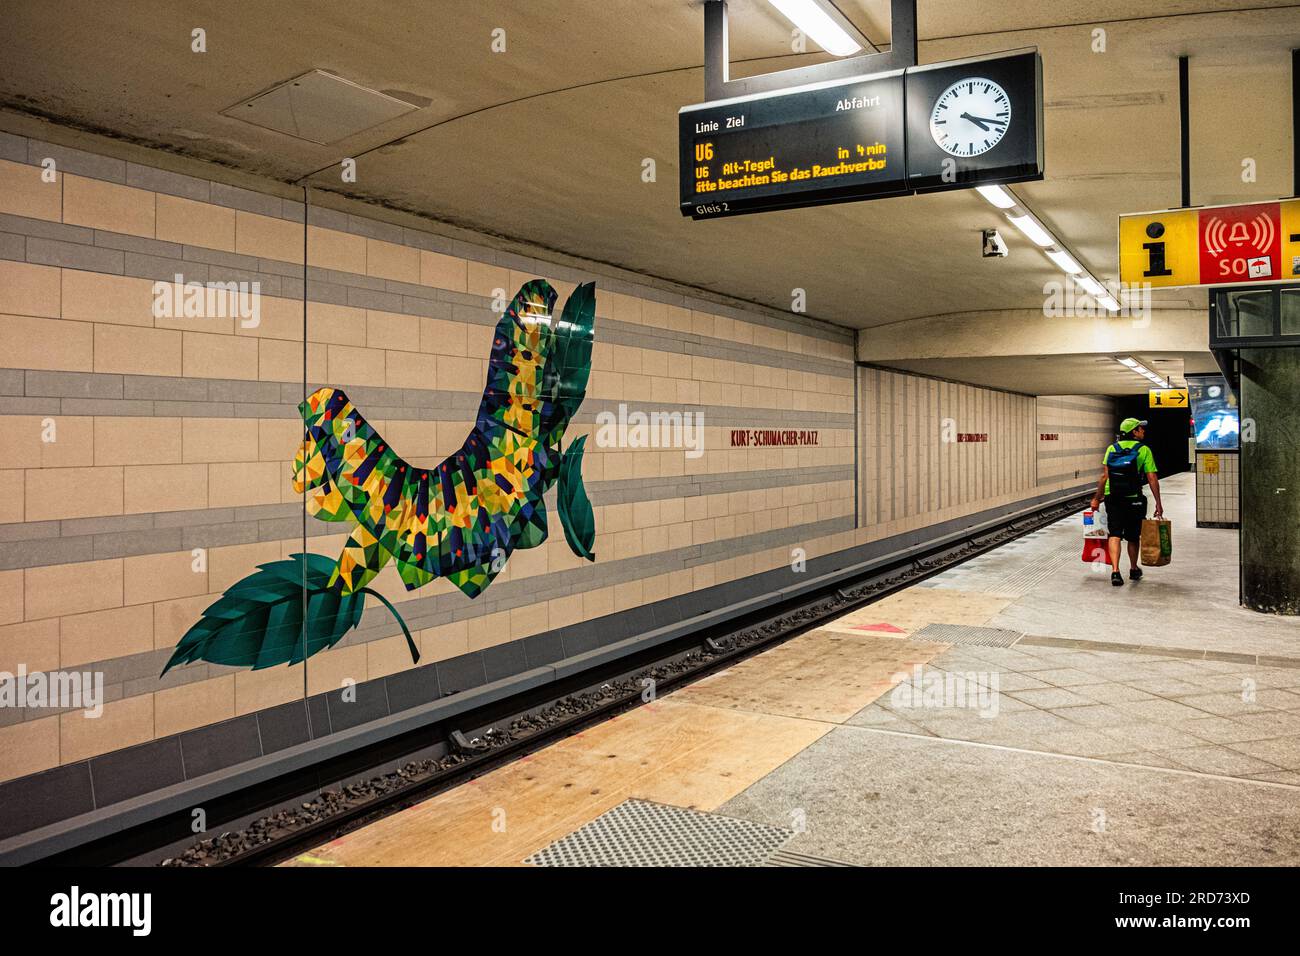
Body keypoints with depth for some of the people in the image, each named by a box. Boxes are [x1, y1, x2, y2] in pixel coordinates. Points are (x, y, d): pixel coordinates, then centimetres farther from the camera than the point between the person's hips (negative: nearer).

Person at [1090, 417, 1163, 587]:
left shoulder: (1112, 449, 3)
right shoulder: (1143, 450, -5)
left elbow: (1104, 477, -2)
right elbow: (1152, 479, -7)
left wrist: (1097, 498, 5)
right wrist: (1158, 504, -4)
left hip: (1112, 499, 1)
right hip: (1134, 500, -1)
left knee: (1114, 535, -1)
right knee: (1133, 537, 15)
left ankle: (1115, 571, -17)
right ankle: (1134, 570, 32)